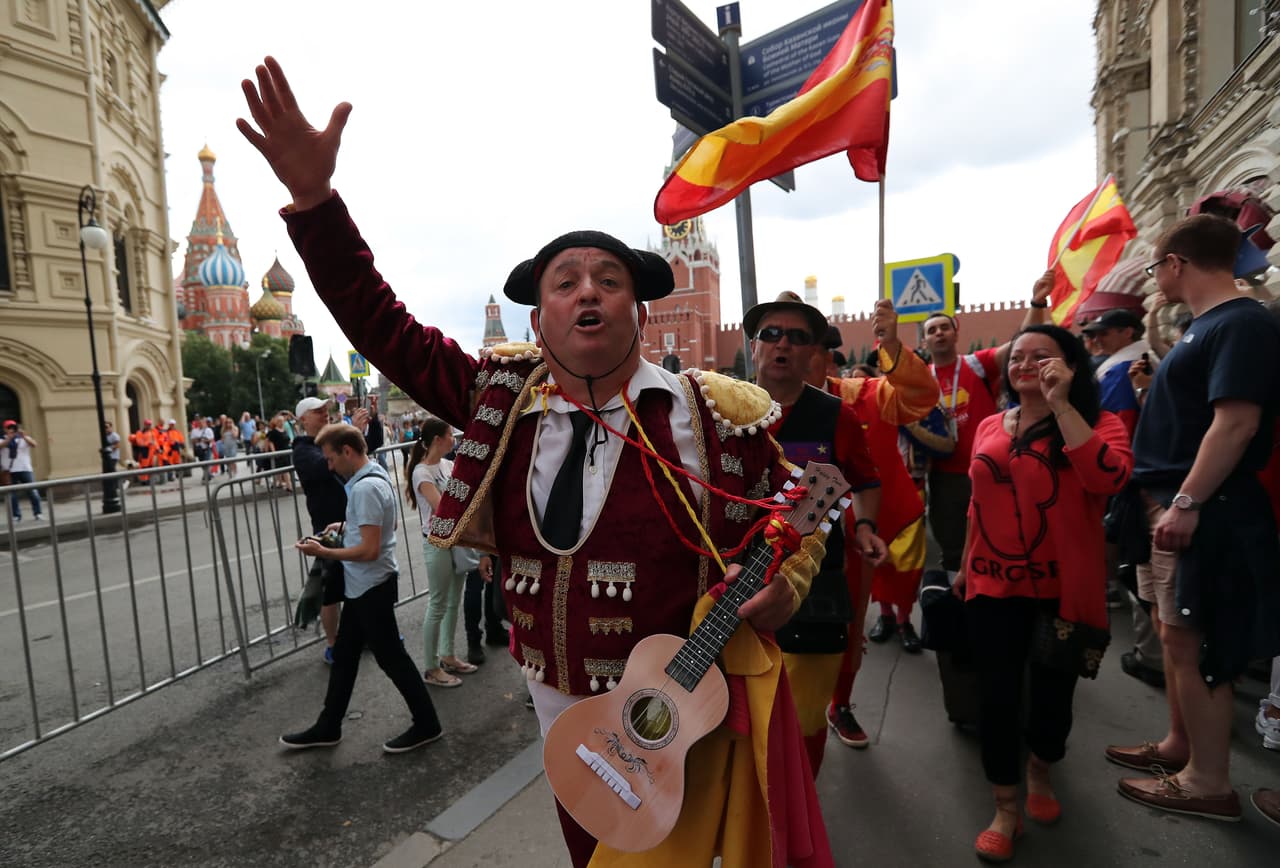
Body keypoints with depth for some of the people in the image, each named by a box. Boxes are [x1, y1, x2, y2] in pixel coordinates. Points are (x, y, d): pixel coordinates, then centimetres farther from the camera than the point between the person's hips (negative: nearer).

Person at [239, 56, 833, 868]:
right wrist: (315, 198, -12)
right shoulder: (503, 397, -5)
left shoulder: (714, 413, -14)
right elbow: (384, 327, -5)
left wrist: (784, 583, -20)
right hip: (559, 705, 4)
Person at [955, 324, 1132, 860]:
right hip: (993, 584, 3)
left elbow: (1109, 478, -28)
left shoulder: (1096, 423, -6)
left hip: (1063, 587, -2)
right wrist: (964, 567, 18)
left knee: (1052, 692, 13)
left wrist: (1061, 404, -25)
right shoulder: (989, 428, 6)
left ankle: (1040, 771, 44)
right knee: (996, 695, 4)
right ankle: (1005, 809, 23)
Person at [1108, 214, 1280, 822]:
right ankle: (1179, 745, 30)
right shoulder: (1204, 324, 15)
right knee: (1175, 636, 16)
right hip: (1170, 501, 10)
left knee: (1190, 642, -2)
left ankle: (1208, 783, 12)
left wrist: (1186, 503, -23)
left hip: (1202, 510, -10)